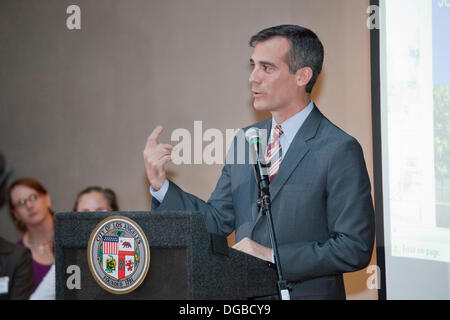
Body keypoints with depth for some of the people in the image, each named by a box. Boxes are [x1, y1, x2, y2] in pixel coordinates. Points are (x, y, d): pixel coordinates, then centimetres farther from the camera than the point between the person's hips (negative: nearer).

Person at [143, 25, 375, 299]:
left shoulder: (340, 150, -14)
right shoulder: (244, 141, 5)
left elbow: (355, 248, -17)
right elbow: (217, 222, 6)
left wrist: (273, 257, -18)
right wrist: (161, 185, -7)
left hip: (306, 293, -5)